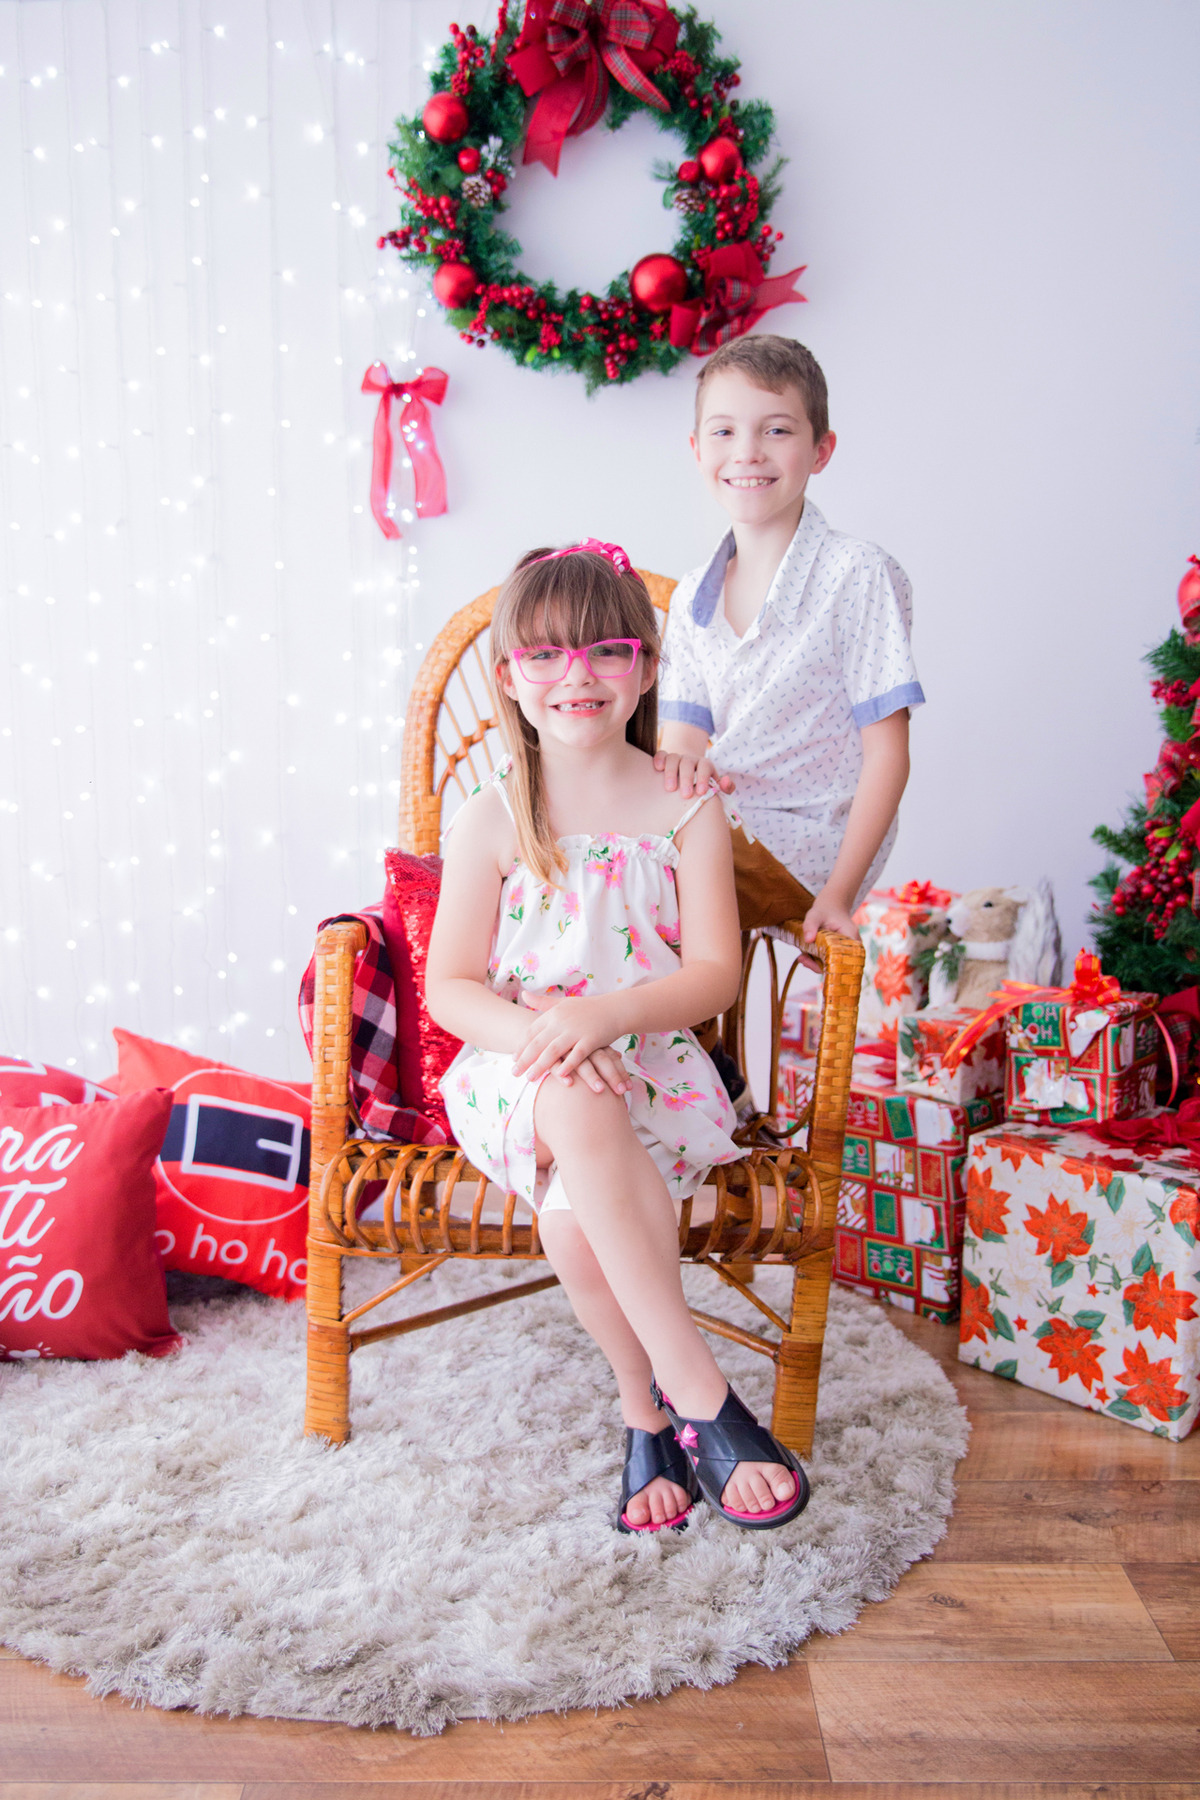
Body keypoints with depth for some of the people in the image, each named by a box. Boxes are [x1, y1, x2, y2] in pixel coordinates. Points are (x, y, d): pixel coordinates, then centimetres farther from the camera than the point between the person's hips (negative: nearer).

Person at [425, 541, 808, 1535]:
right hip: (517, 1070, 1)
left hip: (650, 1062, 0)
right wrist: (536, 1031, -21)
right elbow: (450, 985, 0)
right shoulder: (491, 819, 3)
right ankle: (699, 1397, -25)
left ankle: (650, 1411, -8)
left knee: (574, 1213, -32)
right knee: (577, 1112, -36)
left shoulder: (685, 808, 3)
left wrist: (601, 1013, -22)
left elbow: (716, 973, -4)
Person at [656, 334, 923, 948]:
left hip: (806, 848, -6)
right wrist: (683, 761, -18)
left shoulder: (858, 576, -9)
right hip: (721, 824, 6)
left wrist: (838, 894, -18)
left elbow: (887, 754, -11)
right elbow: (686, 732, 9)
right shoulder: (692, 598, 10)